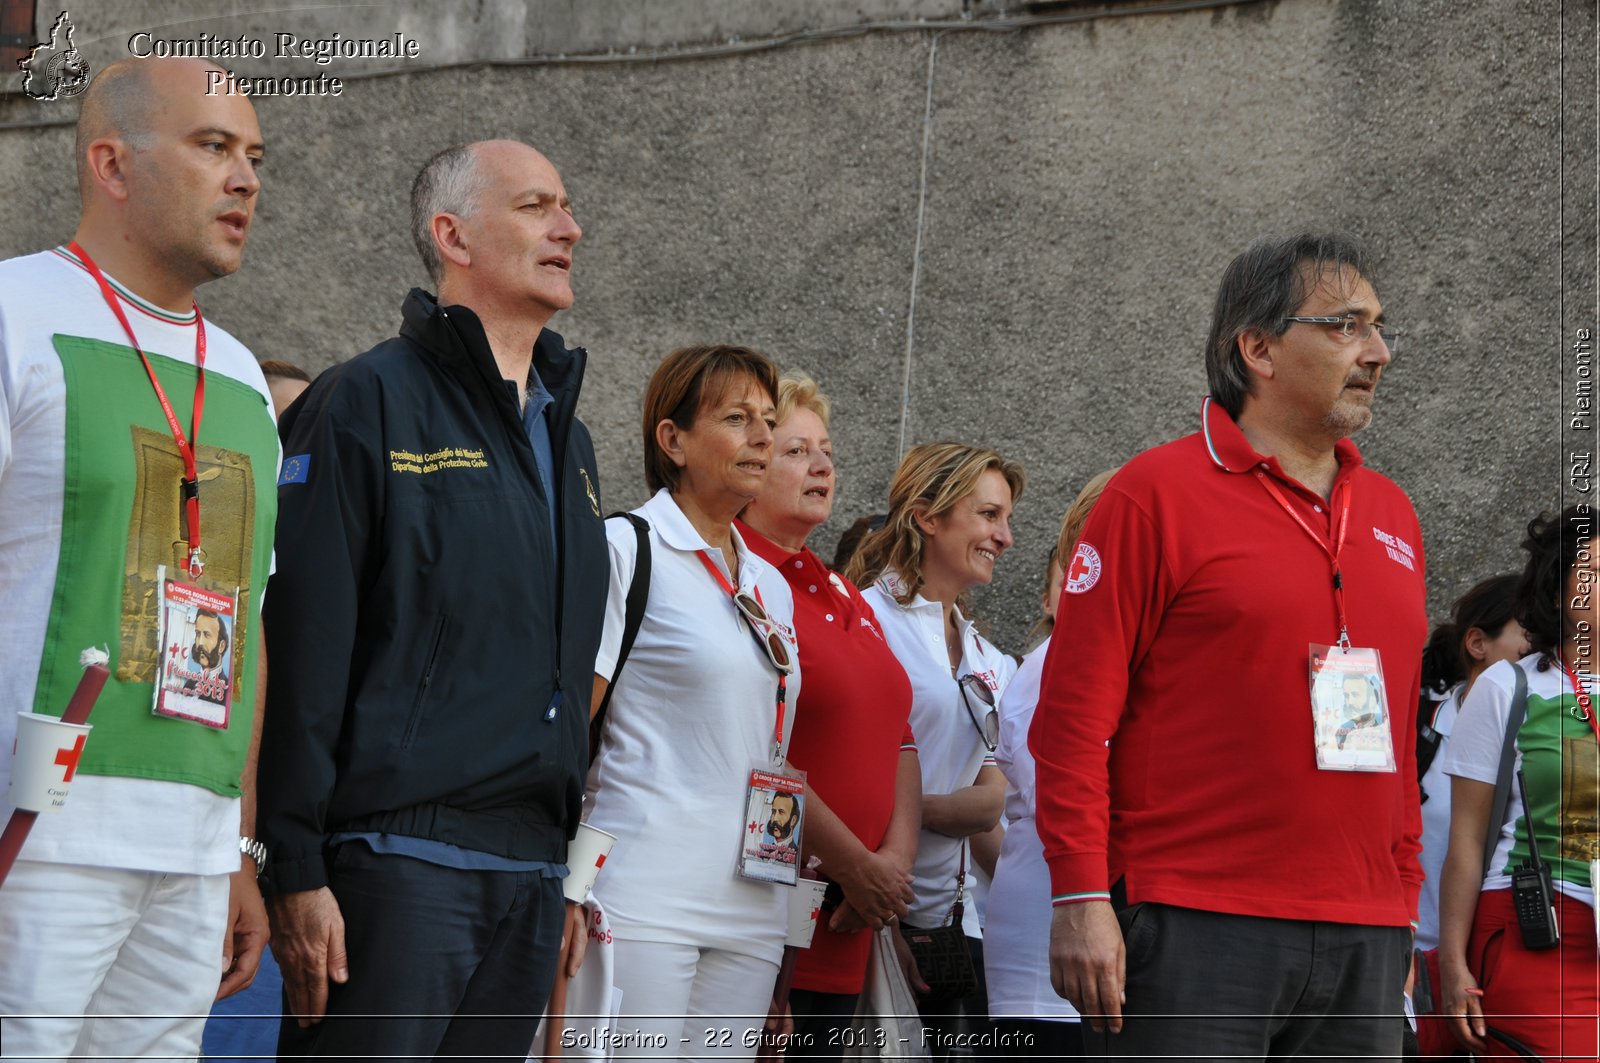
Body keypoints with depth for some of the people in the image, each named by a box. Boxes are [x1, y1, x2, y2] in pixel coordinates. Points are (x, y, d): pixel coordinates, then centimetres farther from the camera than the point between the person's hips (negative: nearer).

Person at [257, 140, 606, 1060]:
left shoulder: (567, 436, 19)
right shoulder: (371, 404, -4)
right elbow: (304, 649, -11)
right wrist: (298, 870, -16)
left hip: (533, 872, 7)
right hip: (400, 856, -7)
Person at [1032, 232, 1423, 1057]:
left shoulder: (1392, 514, 16)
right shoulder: (1158, 493, -3)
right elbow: (1075, 713, -7)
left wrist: (1406, 903, 17)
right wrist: (1082, 899, -13)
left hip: (1366, 941, 6)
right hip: (1194, 926, -6)